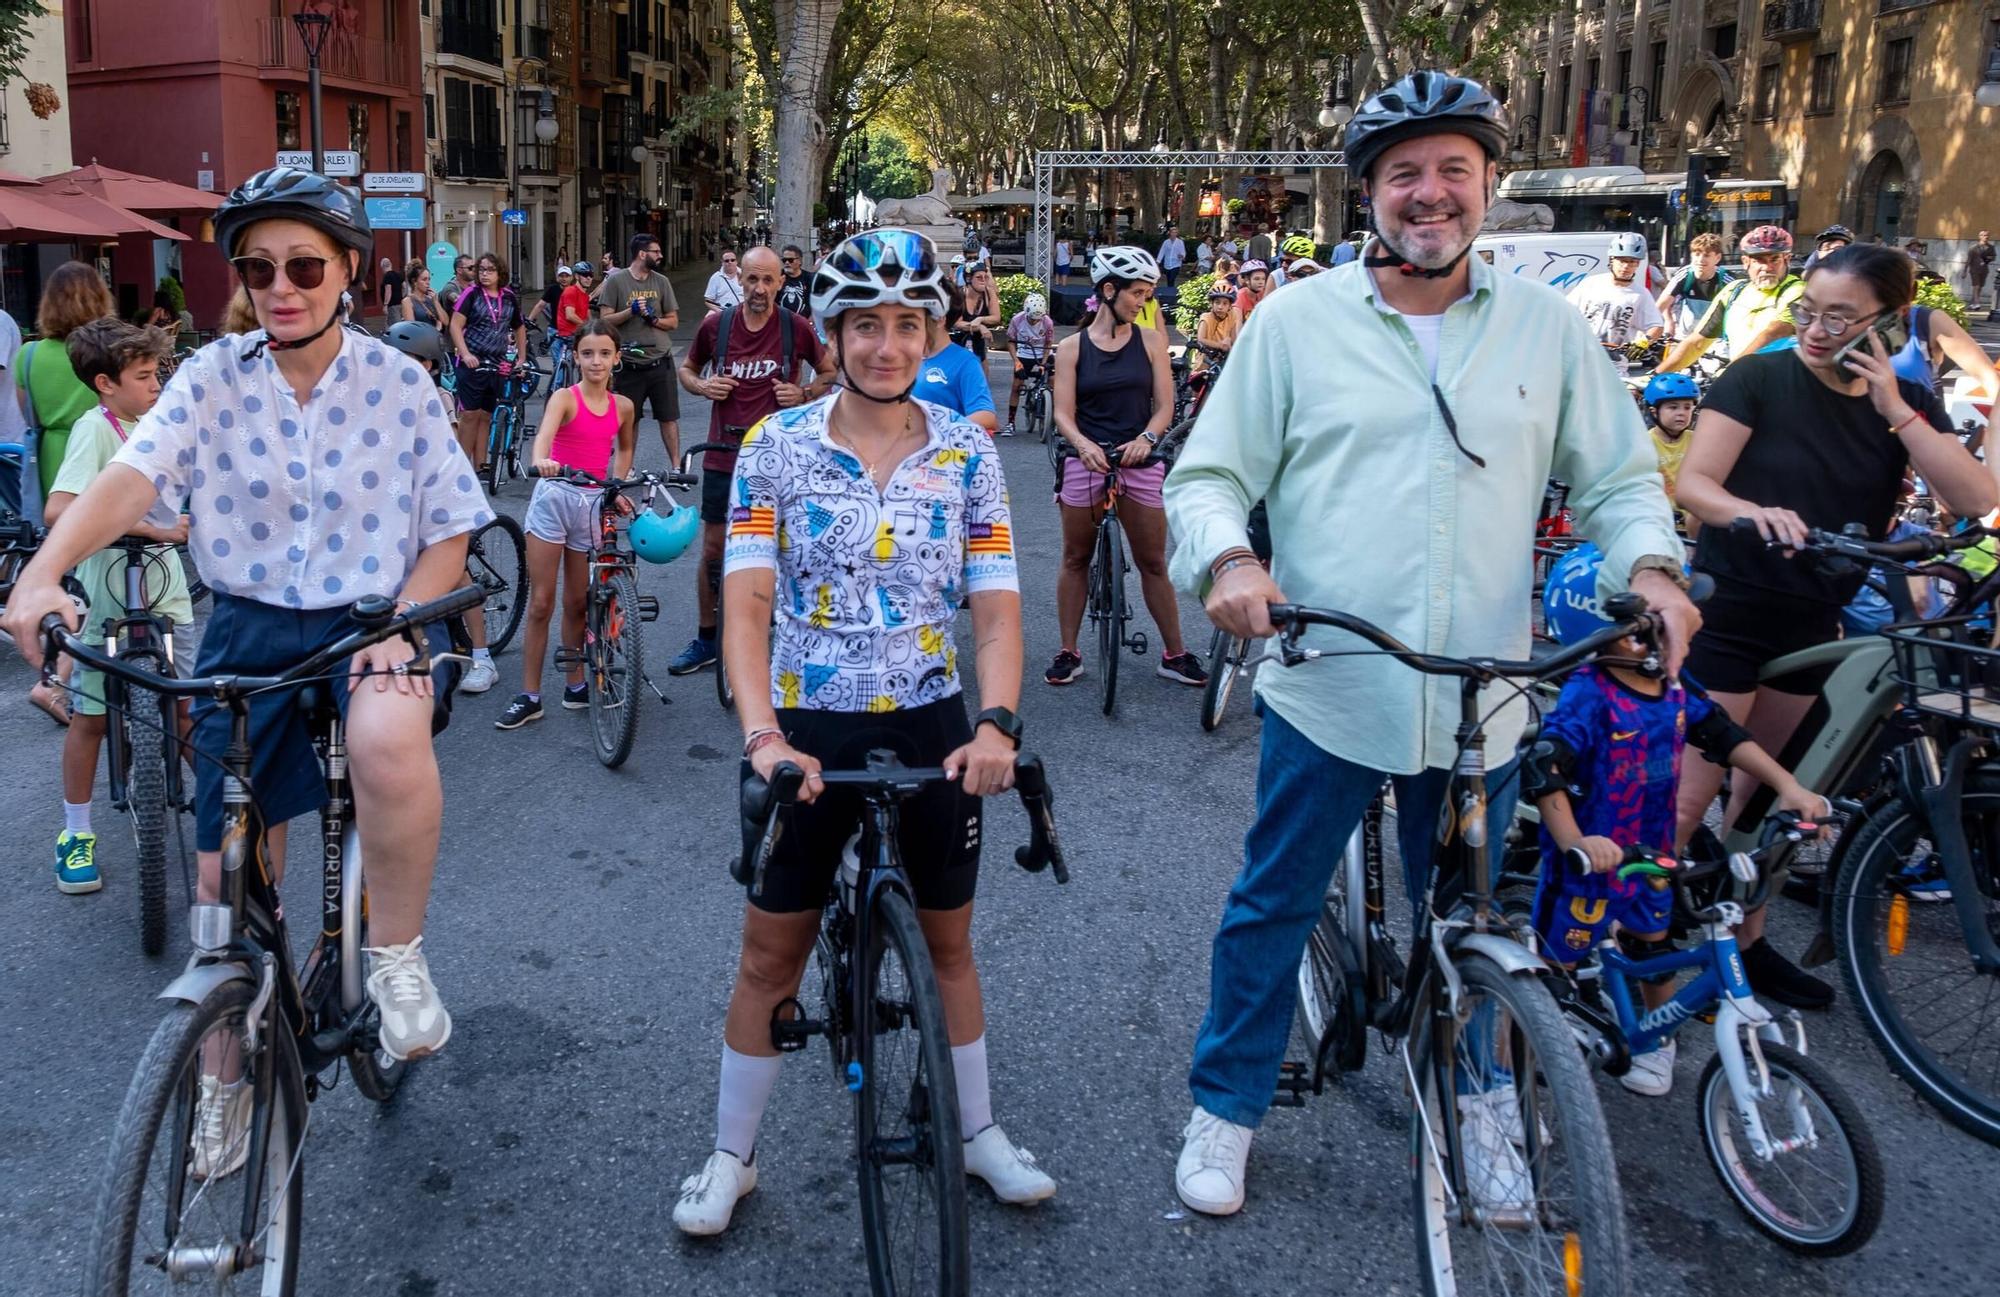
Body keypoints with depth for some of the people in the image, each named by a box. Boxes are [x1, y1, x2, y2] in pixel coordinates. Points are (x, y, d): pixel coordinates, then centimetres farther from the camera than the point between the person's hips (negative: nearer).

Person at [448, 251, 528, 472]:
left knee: (485, 416, 8)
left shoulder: (509, 298, 10)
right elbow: (455, 325, -6)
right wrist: (465, 354, -16)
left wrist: (521, 358, 16)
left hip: (498, 367, 4)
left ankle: (480, 465, 12)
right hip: (472, 364, -4)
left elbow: (519, 328, 22)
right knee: (470, 415, -3)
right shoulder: (472, 294, -2)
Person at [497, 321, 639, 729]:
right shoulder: (565, 398, -9)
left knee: (577, 602, 13)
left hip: (594, 503, 3)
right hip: (555, 497, -3)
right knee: (540, 603, 0)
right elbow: (545, 434, -30)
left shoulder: (622, 407, 5)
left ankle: (576, 686, 26)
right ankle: (529, 696, 4)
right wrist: (540, 461, -51)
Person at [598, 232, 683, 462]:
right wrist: (631, 311, -17)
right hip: (629, 363, -2)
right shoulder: (616, 281, -1)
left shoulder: (661, 282, 7)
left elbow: (673, 321, 8)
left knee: (669, 416, 1)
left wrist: (653, 318, -10)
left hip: (660, 362, 2)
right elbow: (605, 319, -4)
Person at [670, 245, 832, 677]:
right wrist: (702, 386, -6)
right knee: (713, 549, 8)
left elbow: (829, 372, 10)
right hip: (724, 456, 2)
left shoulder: (797, 328, -4)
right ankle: (706, 640, 22)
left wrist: (804, 393, -9)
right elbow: (687, 369, 15)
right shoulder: (716, 325, -1)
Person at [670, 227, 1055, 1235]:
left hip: (931, 728, 1)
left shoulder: (966, 452, -2)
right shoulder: (777, 446, -6)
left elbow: (996, 607, -5)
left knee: (948, 940, 15)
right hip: (807, 731, -1)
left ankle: (978, 1132, 33)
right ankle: (731, 1155, 25)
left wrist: (995, 723, -22)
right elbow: (748, 602, -13)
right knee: (772, 955, 8)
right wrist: (763, 735, -27)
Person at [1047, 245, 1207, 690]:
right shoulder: (1071, 348, 2)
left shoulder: (1151, 341, 4)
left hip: (1139, 461, 0)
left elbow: (1164, 406, 1)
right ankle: (1068, 652, 18)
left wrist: (1145, 439, -19)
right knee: (1075, 558, 8)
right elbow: (1063, 414, -3)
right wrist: (1085, 445, -23)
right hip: (1086, 461, 0)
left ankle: (1174, 654, 13)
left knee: (1153, 562, 5)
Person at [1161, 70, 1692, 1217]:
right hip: (1326, 685, -1)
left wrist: (1651, 564, -10)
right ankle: (1227, 1109, 28)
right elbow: (1208, 476, 0)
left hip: (1481, 694, 2)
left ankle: (1472, 1094, 40)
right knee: (1273, 908, 10)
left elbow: (1620, 477, 10)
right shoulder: (1295, 322, 0)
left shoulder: (1549, 327, 6)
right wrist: (1229, 560, -21)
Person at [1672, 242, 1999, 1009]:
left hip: (1813, 622, 5)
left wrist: (1895, 409, -16)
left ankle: (1745, 939, 26)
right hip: (1729, 610, -5)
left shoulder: (1906, 403, 4)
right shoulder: (1759, 378, -9)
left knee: (1762, 789, 15)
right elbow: (1693, 484, -17)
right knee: (1689, 797, -6)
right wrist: (1757, 512, -37)